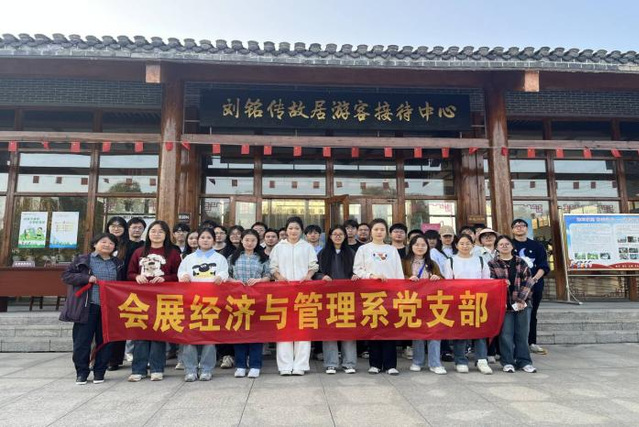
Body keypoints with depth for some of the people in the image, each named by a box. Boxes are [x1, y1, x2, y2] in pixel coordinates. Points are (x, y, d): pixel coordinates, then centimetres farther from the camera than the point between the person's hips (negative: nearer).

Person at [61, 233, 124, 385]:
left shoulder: (119, 264, 12)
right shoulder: (82, 260, 3)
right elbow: (66, 275, 0)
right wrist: (86, 278, -14)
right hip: (87, 307, -2)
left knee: (105, 341, 7)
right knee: (82, 341, 3)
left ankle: (99, 372, 20)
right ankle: (82, 372, 18)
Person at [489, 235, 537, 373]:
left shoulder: (521, 263, 8)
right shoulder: (492, 264, 2)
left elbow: (527, 282, 1)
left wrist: (521, 300, -9)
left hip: (522, 303, 2)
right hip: (504, 304, -2)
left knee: (522, 334, 8)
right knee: (506, 334, 0)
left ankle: (524, 361, 18)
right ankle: (508, 362, 11)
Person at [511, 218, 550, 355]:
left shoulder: (536, 245, 11)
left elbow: (544, 265, 5)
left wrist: (535, 278, -11)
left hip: (535, 285, 3)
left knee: (532, 314, 10)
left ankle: (532, 342, 19)